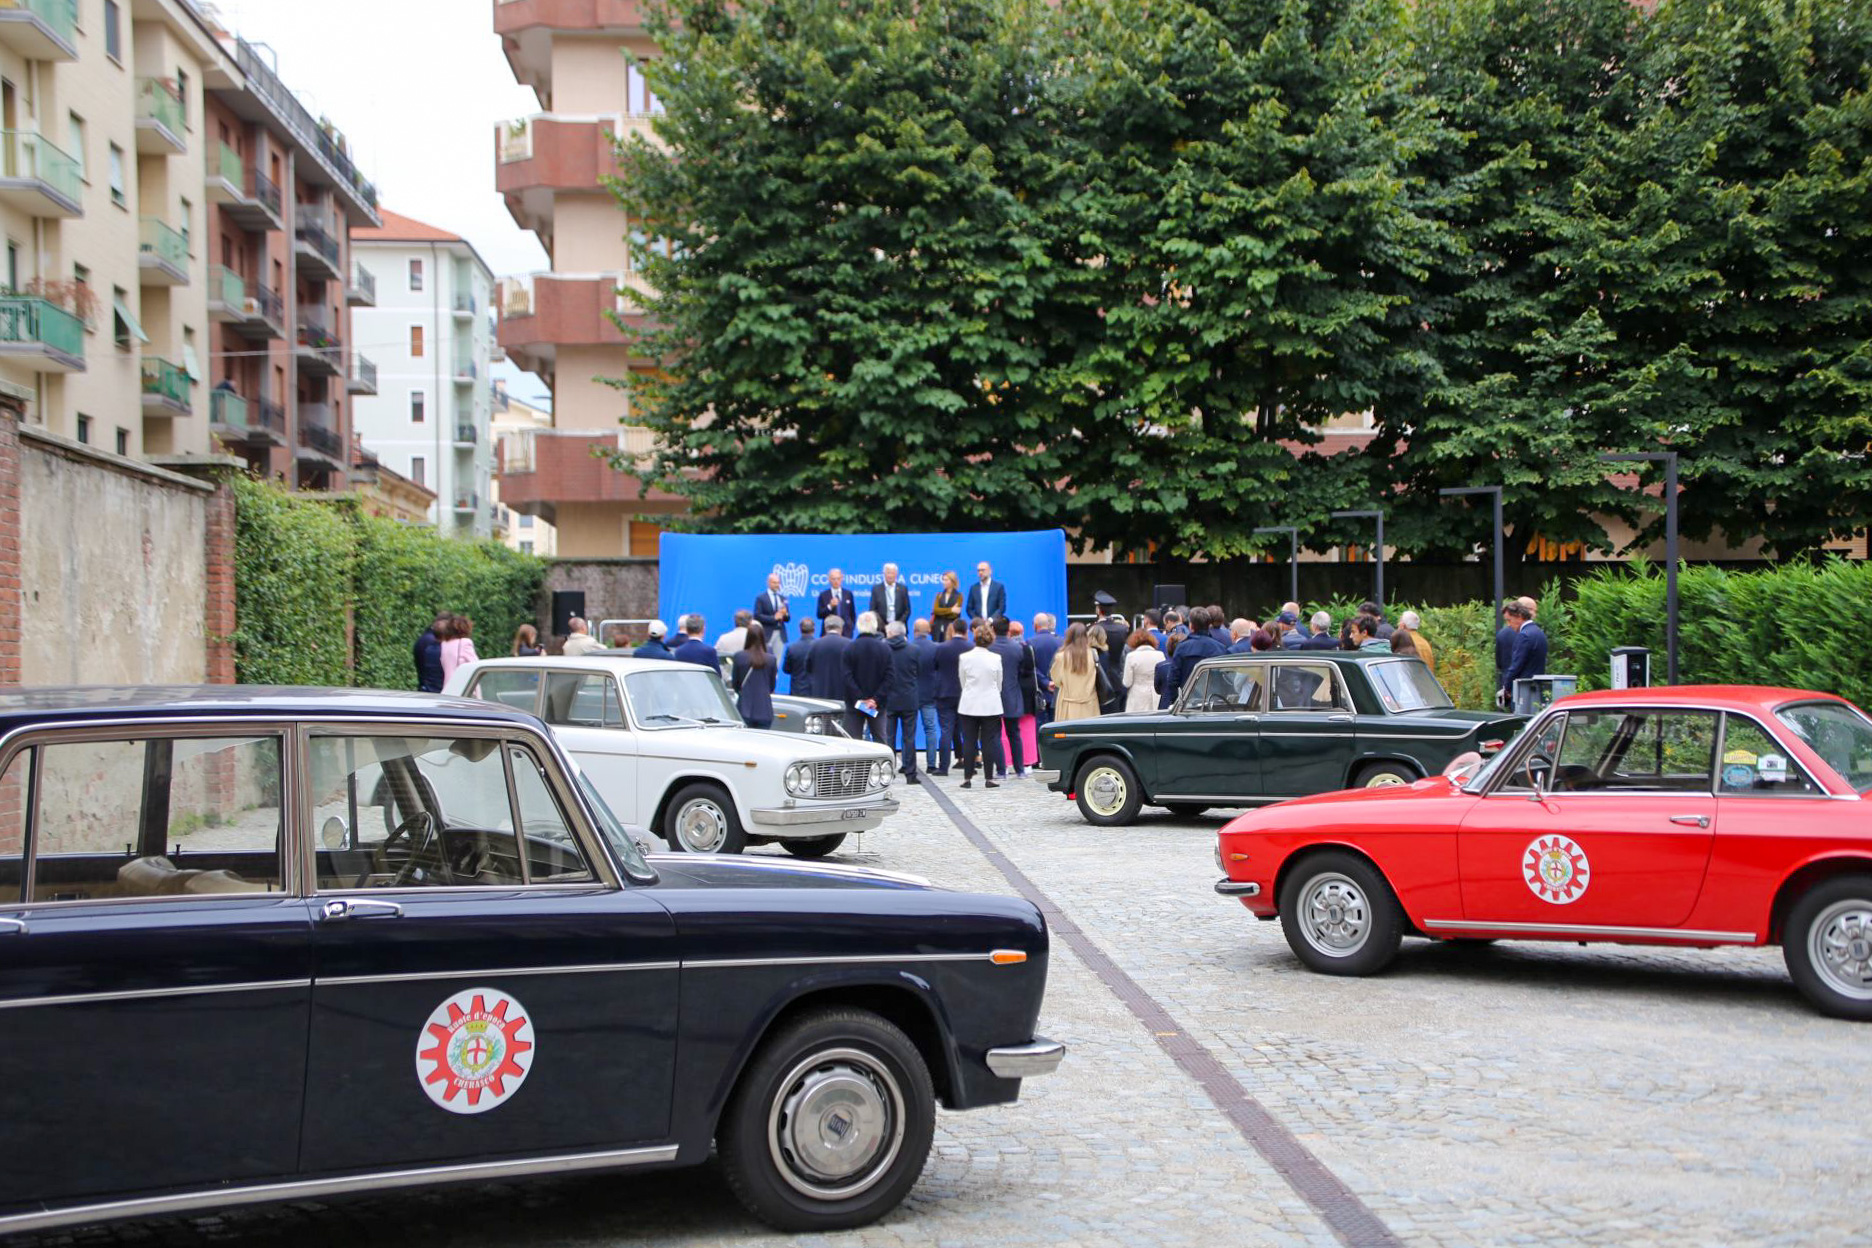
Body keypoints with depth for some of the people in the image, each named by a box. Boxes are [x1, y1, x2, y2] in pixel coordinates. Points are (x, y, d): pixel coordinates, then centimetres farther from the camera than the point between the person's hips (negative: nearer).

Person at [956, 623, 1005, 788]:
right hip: (991, 705, 0)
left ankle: (967, 778, 4)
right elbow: (999, 684, 6)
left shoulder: (964, 658, -6)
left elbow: (962, 681, 5)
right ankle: (989, 778, 4)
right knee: (989, 742, 4)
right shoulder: (996, 658, -5)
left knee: (969, 742, 5)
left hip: (969, 706, 0)